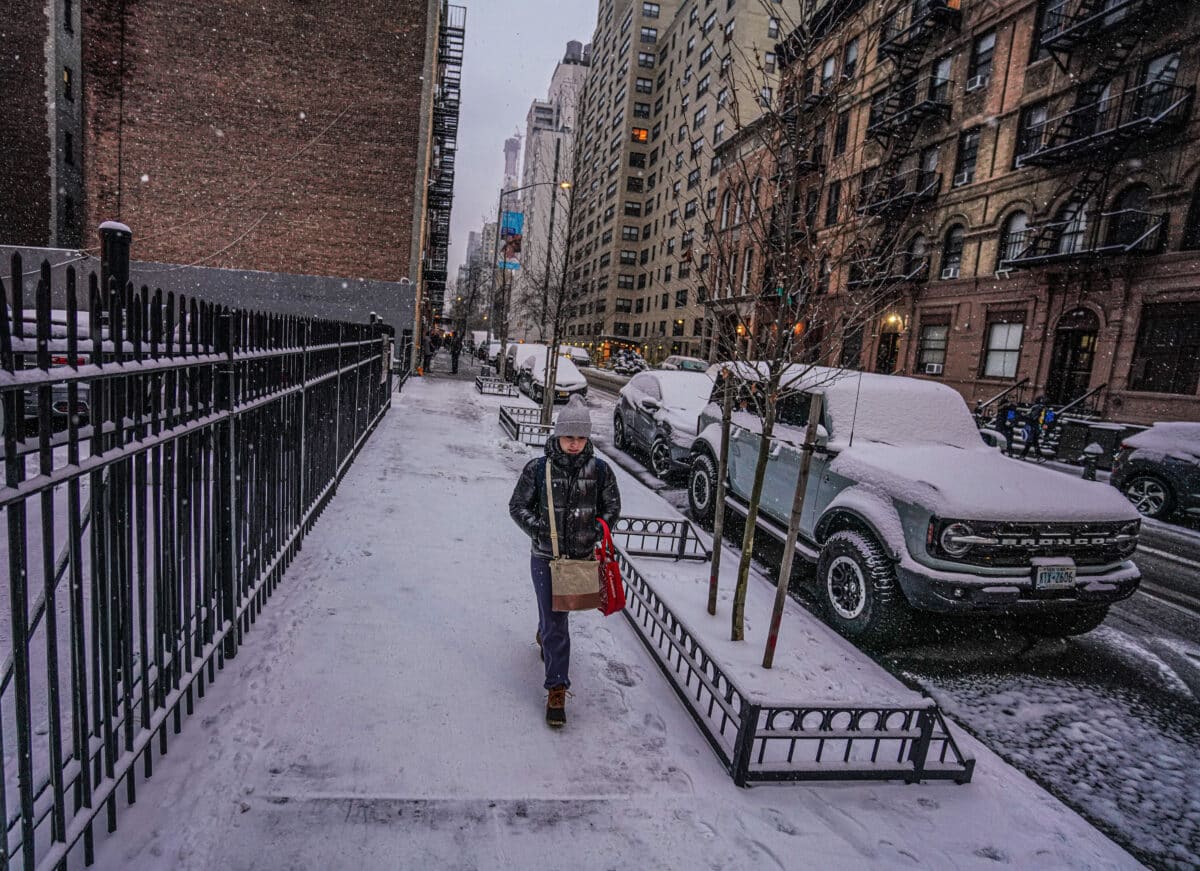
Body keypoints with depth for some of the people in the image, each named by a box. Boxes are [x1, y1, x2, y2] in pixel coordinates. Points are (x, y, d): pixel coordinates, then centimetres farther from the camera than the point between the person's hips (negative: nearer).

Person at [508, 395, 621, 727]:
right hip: (545, 557, -3)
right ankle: (556, 689, 10)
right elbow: (517, 506, -2)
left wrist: (598, 528, -11)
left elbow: (612, 506, 5)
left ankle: (543, 636, 60)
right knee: (555, 624, -2)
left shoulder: (600, 469, -8)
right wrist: (537, 527, -16)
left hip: (582, 556, 3)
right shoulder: (538, 469, -12)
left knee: (560, 612, 26)